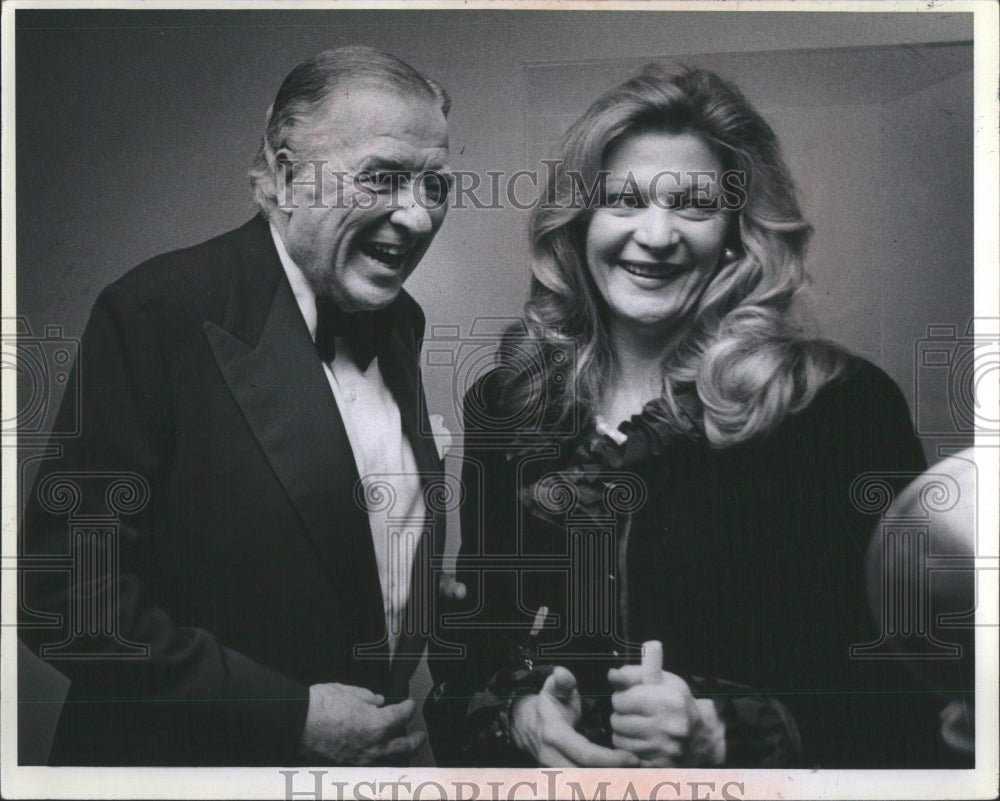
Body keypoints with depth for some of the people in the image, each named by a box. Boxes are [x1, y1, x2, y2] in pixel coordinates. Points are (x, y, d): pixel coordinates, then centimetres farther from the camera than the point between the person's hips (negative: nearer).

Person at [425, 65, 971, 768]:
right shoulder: (503, 405, 5)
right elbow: (470, 632, 11)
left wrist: (726, 737, -17)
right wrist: (520, 714, -7)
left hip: (741, 776, -2)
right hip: (536, 768, 3)